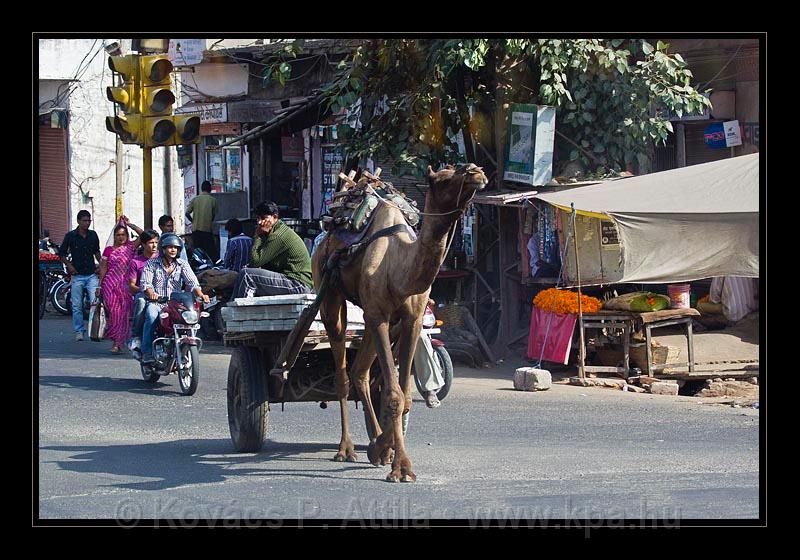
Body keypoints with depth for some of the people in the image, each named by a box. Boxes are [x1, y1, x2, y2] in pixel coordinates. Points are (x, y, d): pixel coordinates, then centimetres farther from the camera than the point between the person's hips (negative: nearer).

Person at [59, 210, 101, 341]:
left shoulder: (93, 235, 8)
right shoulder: (70, 236, -2)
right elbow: (62, 253, 7)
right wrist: (68, 265, -7)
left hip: (92, 275, 2)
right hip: (77, 275, -2)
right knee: (77, 306, 2)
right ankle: (79, 331, 11)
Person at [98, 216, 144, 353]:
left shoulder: (131, 247, 8)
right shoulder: (109, 250, 7)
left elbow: (142, 234, -2)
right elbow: (103, 268, 9)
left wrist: (129, 224, -1)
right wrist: (100, 285, 6)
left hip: (126, 284, 1)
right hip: (111, 284, -1)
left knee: (124, 312, -1)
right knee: (114, 311, -5)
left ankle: (118, 342, 6)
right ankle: (116, 342, -1)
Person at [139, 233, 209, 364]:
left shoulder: (182, 265, 12)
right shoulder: (151, 264, 6)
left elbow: (192, 282, -2)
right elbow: (145, 283, -8)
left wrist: (200, 294, -23)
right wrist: (151, 293, -31)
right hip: (155, 303, -2)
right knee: (152, 315, -36)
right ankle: (147, 352, -30)